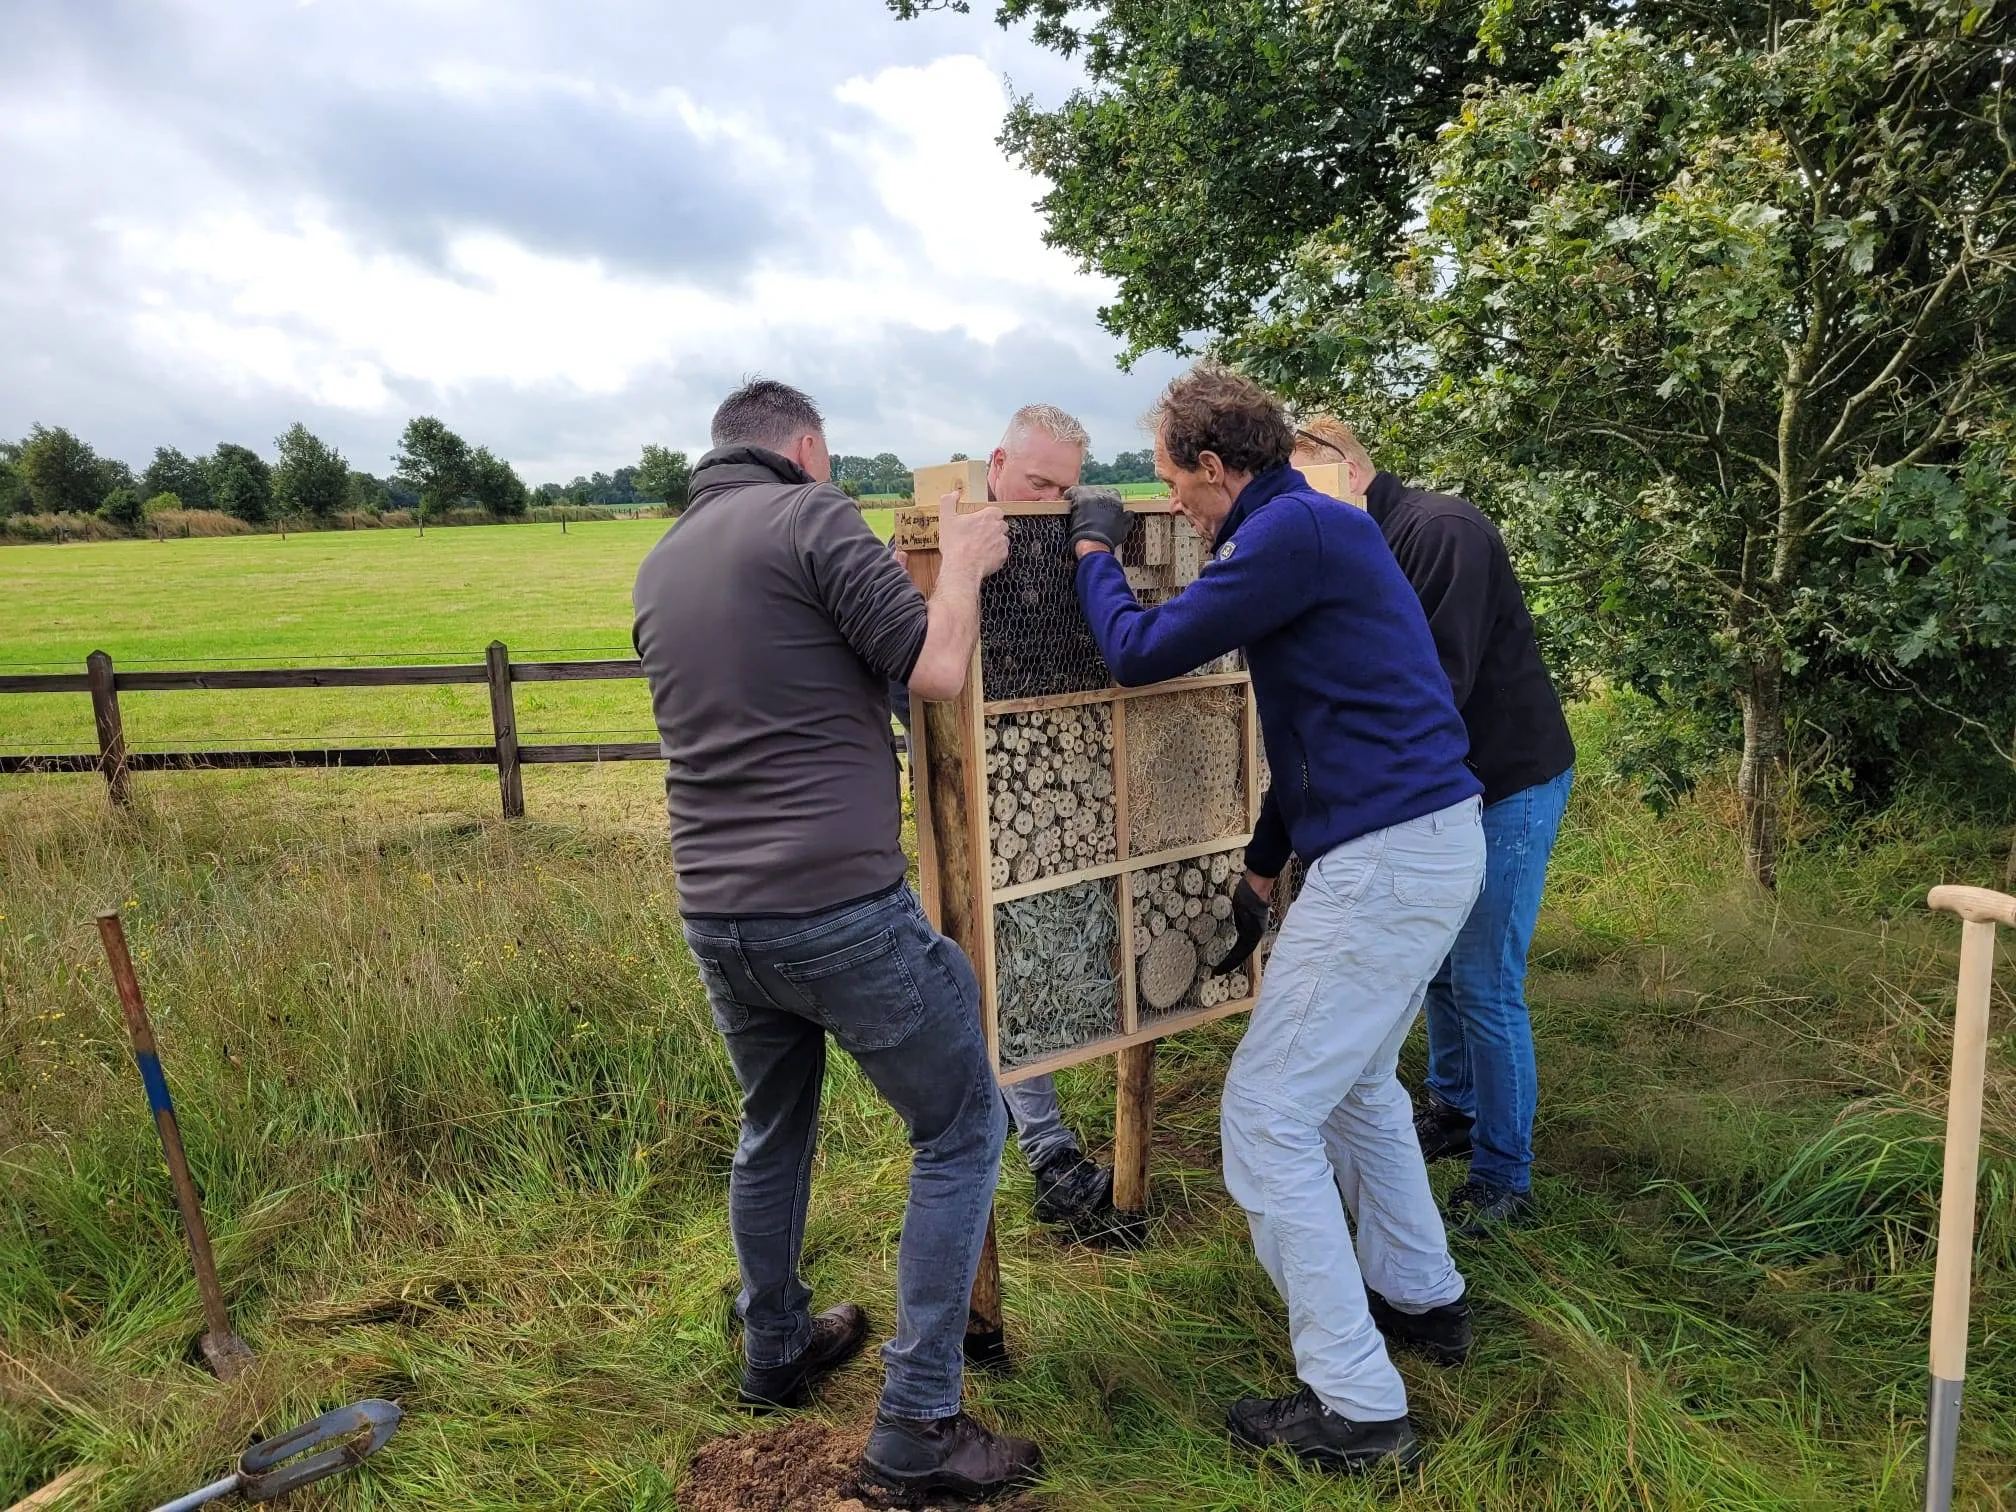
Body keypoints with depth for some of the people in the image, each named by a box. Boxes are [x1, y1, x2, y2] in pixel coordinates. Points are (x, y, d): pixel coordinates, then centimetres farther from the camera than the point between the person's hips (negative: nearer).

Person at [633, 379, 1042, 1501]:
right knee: (963, 1132, 9)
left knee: (774, 1130, 27)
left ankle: (777, 1353, 44)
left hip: (716, 915, 8)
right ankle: (918, 1428, 12)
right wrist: (964, 564, 5)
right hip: (841, 907, -7)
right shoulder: (811, 515, -7)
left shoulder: (659, 566, 14)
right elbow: (936, 671, -13)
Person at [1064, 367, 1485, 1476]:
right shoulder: (1310, 529, 17)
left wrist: (1093, 551, 6)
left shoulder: (1292, 530, -15)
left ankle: (1356, 1407, 7)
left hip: (1386, 861, -11)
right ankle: (1421, 1299, 42)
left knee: (1267, 1116, -2)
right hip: (1431, 843, 11)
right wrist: (1260, 875, 26)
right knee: (1354, 1080, 26)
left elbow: (1142, 653, -14)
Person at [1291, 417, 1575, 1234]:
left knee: (1484, 984, -3)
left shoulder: (1442, 530, -21)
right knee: (1438, 965, 19)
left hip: (1511, 782, -9)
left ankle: (1503, 1178, 13)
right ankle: (1454, 1112, 39)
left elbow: (1442, 682, -29)